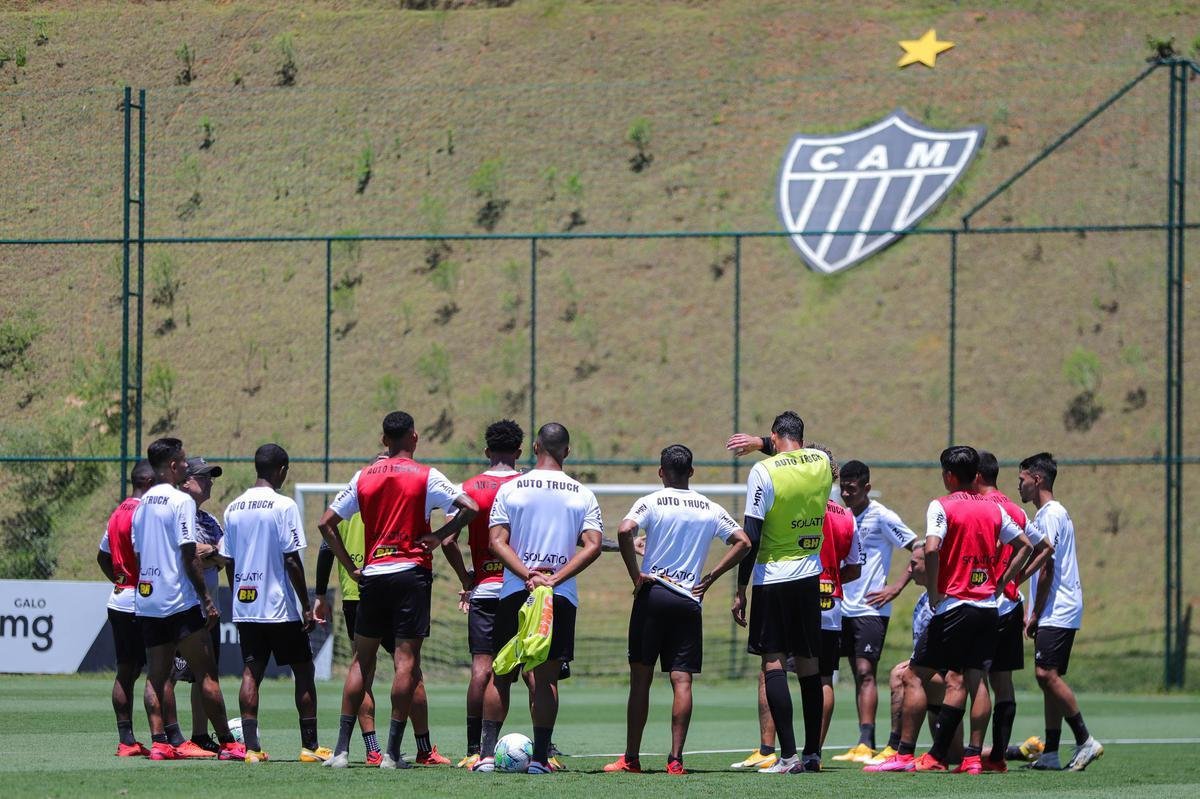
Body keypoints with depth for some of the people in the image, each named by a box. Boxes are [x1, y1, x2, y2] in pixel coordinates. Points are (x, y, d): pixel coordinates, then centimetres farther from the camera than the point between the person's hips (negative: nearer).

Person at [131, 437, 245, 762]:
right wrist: (208, 600, -11)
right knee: (207, 674, -3)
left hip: (146, 601, 7)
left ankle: (158, 742, -4)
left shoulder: (142, 504, 13)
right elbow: (189, 557, -14)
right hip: (180, 600, -7)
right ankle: (227, 743, -2)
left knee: (156, 675, 6)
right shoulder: (181, 501, -10)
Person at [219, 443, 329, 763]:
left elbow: (228, 561, 10)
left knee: (251, 673, 4)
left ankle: (251, 747, -3)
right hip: (281, 607, -5)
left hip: (245, 607, 5)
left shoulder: (233, 508, 7)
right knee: (303, 671, 5)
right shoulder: (283, 506, -11)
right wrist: (306, 606, -8)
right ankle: (310, 746, 5)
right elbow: (291, 560, -13)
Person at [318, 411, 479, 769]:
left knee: (362, 659, 10)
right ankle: (392, 751, -6)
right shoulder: (425, 476, -3)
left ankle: (342, 749, 6)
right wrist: (440, 536, -2)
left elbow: (327, 523, 8)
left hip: (372, 575, 3)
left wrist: (350, 566, 10)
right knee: (407, 660, -1)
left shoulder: (364, 477, 8)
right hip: (411, 572, -3)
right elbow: (470, 508, -13)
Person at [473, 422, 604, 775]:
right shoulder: (583, 495, 3)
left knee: (502, 674, 8)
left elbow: (497, 541, -6)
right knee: (546, 677, 2)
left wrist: (528, 576, -12)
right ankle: (540, 756, -2)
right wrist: (555, 578, -13)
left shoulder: (510, 489, 3)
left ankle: (487, 753, 4)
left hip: (513, 592, 0)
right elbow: (593, 545, -8)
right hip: (562, 597, 0)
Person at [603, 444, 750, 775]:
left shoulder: (651, 502, -1)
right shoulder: (710, 509, 8)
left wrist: (635, 574, -8)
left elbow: (625, 531, -18)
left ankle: (631, 758, 5)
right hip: (689, 600, 2)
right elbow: (743, 542, 5)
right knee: (682, 680, -1)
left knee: (640, 677, 4)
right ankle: (675, 758, -9)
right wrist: (710, 578, 7)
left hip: (652, 594, -2)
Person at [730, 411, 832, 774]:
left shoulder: (763, 471, -11)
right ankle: (812, 753, 15)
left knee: (773, 663, -4)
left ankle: (788, 755, -12)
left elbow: (751, 536, -13)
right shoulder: (823, 461, 3)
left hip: (772, 580, -5)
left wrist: (741, 590, -7)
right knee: (808, 665, 12)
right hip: (810, 576, 5)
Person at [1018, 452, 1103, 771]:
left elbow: (1047, 567, -15)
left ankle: (1086, 741, -17)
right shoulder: (1050, 514, 20)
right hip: (1055, 613, 10)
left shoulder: (1050, 515, -11)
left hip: (1057, 611, -10)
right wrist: (1034, 614, 18)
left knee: (1047, 673, -17)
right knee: (1048, 677, 7)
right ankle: (1050, 754, 6)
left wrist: (1035, 614, -12)